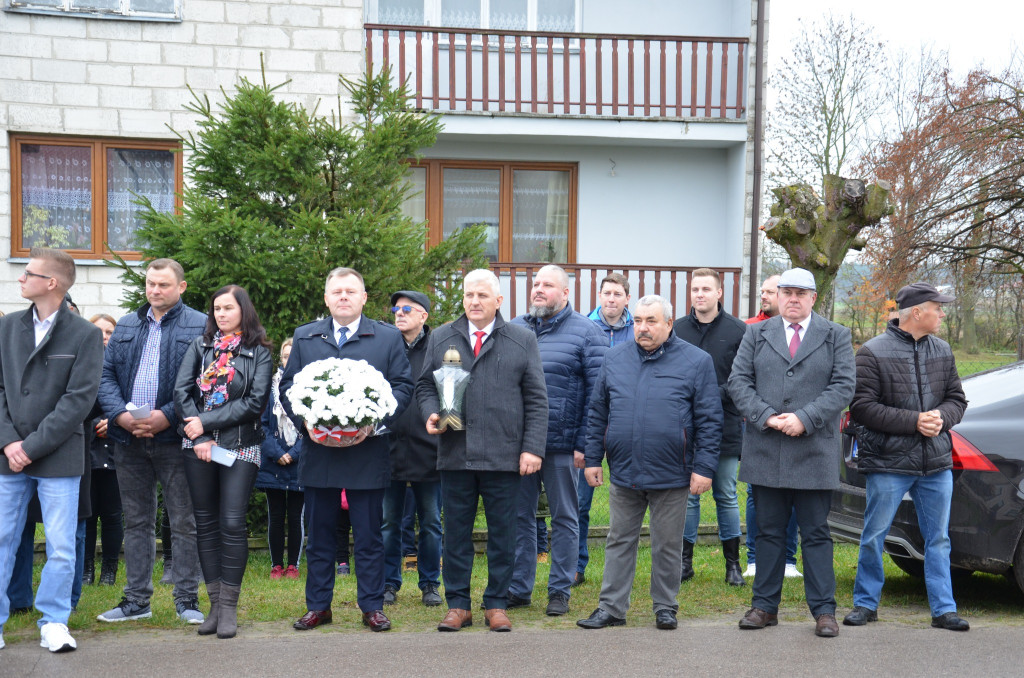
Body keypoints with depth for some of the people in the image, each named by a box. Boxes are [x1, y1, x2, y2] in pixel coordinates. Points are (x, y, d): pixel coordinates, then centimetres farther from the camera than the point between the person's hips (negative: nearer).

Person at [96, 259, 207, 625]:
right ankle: (136, 600, 21)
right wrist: (119, 414, -8)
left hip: (174, 438, -5)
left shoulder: (200, 326, -1)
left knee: (184, 523, 1)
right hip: (129, 438, 5)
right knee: (136, 521, 12)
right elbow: (106, 374, 10)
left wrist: (167, 416, -17)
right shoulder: (125, 327, 15)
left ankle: (187, 599, 10)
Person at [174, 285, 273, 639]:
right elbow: (181, 390, 2)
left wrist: (206, 422, -11)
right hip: (198, 448, 3)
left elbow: (255, 402, -7)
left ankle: (229, 607, 1)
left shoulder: (259, 353, 2)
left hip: (240, 448, -3)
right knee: (206, 523, 5)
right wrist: (199, 437, -9)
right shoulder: (200, 346, 10)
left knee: (232, 523, -7)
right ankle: (215, 605, 13)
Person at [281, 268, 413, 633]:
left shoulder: (389, 337, 6)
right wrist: (305, 422, -7)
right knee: (319, 535, 9)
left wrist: (374, 423, -13)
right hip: (318, 452, 2)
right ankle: (318, 606, 19)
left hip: (367, 451, -2)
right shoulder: (304, 337, 12)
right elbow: (287, 386, 10)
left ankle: (372, 606, 14)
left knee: (369, 537, 4)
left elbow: (403, 386, 1)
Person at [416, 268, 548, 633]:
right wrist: (431, 414, -5)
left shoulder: (522, 339, 6)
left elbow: (537, 399, 3)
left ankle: (496, 604, 18)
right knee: (456, 533, 7)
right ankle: (458, 605, 17)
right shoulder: (441, 338, 12)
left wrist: (533, 447, -5)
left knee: (502, 534, 6)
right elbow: (425, 386, 17)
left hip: (504, 456, -1)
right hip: (455, 454, 2)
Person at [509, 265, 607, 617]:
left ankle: (560, 591, 17)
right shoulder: (513, 329, 11)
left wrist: (585, 443, -11)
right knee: (519, 515, 9)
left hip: (562, 444, -4)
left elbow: (597, 394, -5)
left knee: (564, 518, 7)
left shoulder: (586, 333, -1)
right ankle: (518, 588, 20)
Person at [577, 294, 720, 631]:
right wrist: (593, 459, 7)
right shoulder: (615, 358, 7)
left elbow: (710, 420, -4)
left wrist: (703, 467, -9)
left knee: (667, 546, 9)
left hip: (671, 476, -3)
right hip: (623, 474, 3)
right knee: (619, 542, 10)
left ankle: (665, 607, 22)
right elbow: (598, 413, 11)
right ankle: (611, 607, 18)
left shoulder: (696, 361, -3)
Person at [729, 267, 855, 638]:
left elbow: (842, 387, -2)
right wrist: (766, 417, -11)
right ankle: (765, 606, 17)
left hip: (815, 453, -1)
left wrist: (804, 419, -14)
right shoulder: (756, 334, 11)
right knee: (769, 532, 9)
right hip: (765, 451, 2)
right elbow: (738, 382, 3)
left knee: (816, 534, 3)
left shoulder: (836, 336, 8)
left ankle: (824, 610, 10)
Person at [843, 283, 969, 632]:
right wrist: (914, 421, -18)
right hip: (888, 462, -5)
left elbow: (957, 399, 15)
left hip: (937, 463, 5)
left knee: (938, 538, 9)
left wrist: (942, 416, -9)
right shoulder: (872, 353, -7)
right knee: (874, 537, 3)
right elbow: (862, 407, -12)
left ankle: (944, 608, 18)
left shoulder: (942, 351, 10)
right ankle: (866, 603, 19)